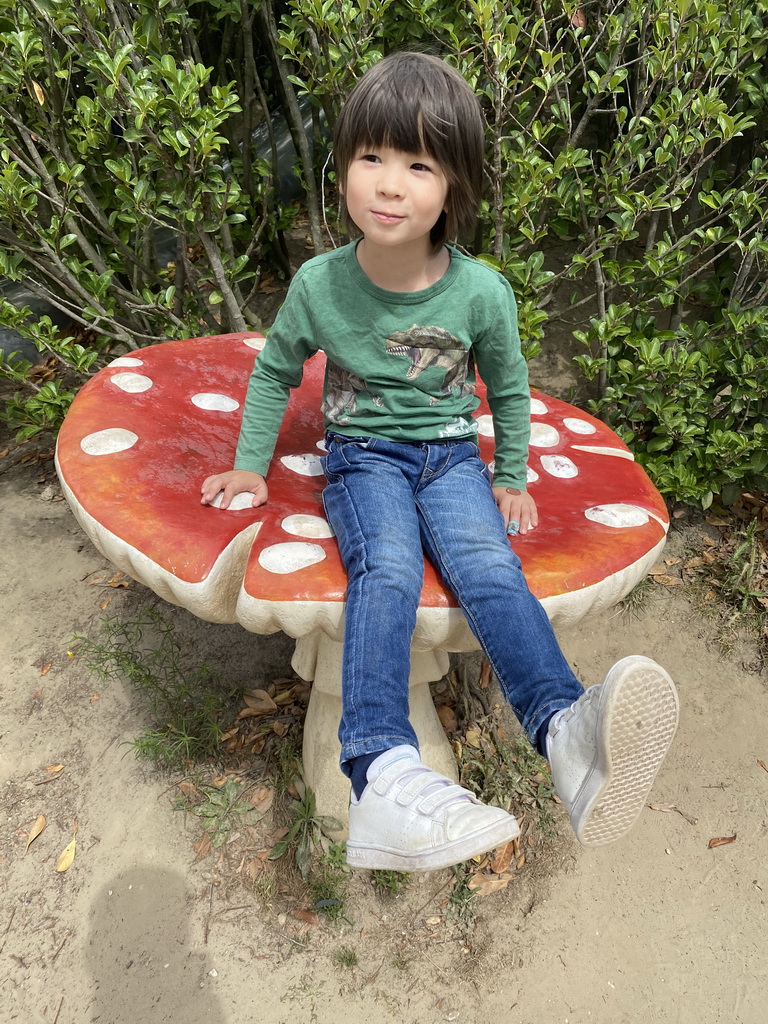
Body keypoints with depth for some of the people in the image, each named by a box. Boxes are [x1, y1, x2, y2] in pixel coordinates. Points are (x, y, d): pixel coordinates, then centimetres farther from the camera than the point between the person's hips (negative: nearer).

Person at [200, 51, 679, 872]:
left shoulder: (482, 292, -6)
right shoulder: (319, 284, -5)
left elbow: (508, 389, 11)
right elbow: (274, 371, 12)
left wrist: (512, 479, 12)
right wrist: (251, 465, 12)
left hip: (451, 454, 1)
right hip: (363, 456, -1)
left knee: (489, 564, -29)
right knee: (387, 570, -31)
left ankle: (567, 731, -45)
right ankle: (384, 771, -44)